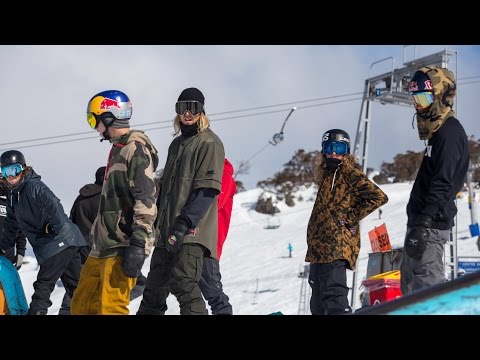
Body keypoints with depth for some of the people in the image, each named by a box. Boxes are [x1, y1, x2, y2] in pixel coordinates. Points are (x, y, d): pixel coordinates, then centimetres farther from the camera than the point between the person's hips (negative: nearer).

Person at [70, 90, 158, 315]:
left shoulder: (136, 150, -11)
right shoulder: (118, 149, 20)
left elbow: (146, 202, -19)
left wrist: (138, 245, -25)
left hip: (121, 248, -10)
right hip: (103, 246, 10)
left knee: (111, 308, -15)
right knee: (81, 306, 9)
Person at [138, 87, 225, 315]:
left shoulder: (209, 143, -5)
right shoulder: (177, 144, 20)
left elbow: (207, 189, -14)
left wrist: (184, 223, -22)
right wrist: (155, 219, 18)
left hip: (192, 231, -8)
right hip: (167, 231, 8)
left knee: (183, 284, -19)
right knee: (155, 284, 10)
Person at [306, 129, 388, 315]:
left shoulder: (349, 173, -5)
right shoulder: (327, 175, 20)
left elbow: (378, 197, -15)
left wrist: (351, 219, -12)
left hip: (336, 246, -10)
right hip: (319, 248, 10)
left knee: (334, 296, -19)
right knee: (319, 304, 16)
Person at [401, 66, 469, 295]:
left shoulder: (449, 132, -13)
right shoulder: (439, 131, 18)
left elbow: (442, 185, -21)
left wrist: (423, 225, -26)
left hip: (431, 224, -11)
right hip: (421, 219, 11)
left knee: (427, 282, -14)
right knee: (410, 283, 13)